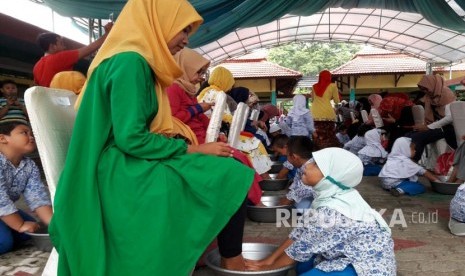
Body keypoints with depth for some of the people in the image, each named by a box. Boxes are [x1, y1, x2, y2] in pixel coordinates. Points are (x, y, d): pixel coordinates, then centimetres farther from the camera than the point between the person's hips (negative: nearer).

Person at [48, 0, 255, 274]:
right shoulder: (130, 61, -17)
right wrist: (196, 150, -14)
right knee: (232, 176, -13)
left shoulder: (138, 61, 14)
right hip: (125, 172, -10)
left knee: (223, 164, 8)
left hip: (133, 165, 10)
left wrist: (197, 146, 6)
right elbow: (131, 139, -23)